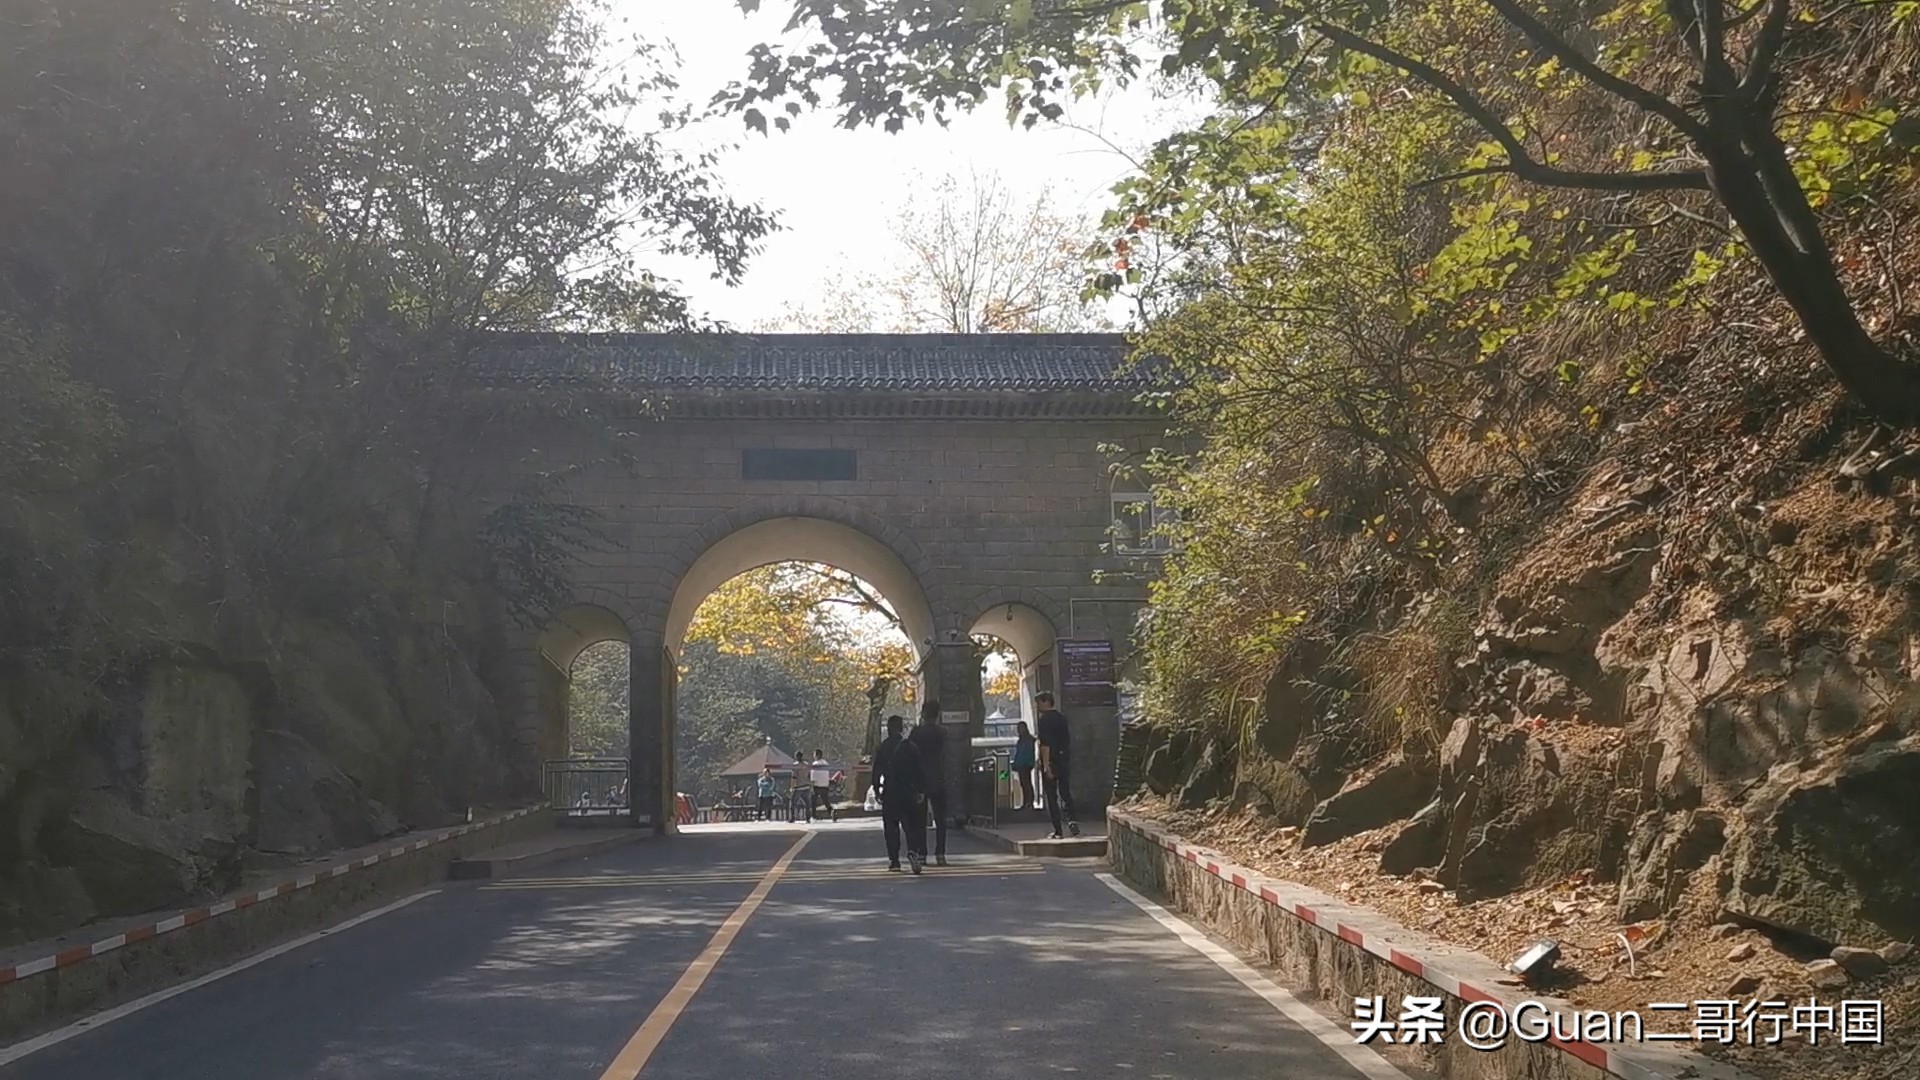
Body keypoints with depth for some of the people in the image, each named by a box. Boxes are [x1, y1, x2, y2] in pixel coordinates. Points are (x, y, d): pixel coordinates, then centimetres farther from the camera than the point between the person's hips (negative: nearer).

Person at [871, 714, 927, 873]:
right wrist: (919, 791, 6)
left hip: (889, 793, 1)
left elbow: (876, 773, 1)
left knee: (891, 826, 7)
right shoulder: (911, 747, -3)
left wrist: (876, 792, 7)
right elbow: (918, 771, -1)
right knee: (911, 824, 3)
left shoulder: (881, 749, 0)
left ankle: (893, 859, 5)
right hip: (907, 792, -1)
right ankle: (913, 851, -20)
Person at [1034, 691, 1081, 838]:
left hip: (1051, 761, -6)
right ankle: (1071, 819, -8)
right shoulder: (1062, 717, 10)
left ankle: (1058, 831, 1)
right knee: (1065, 792, 14)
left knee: (1051, 796, 1)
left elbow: (1045, 744, -19)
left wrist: (1046, 765, -21)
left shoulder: (1044, 720, -12)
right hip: (1065, 760, 6)